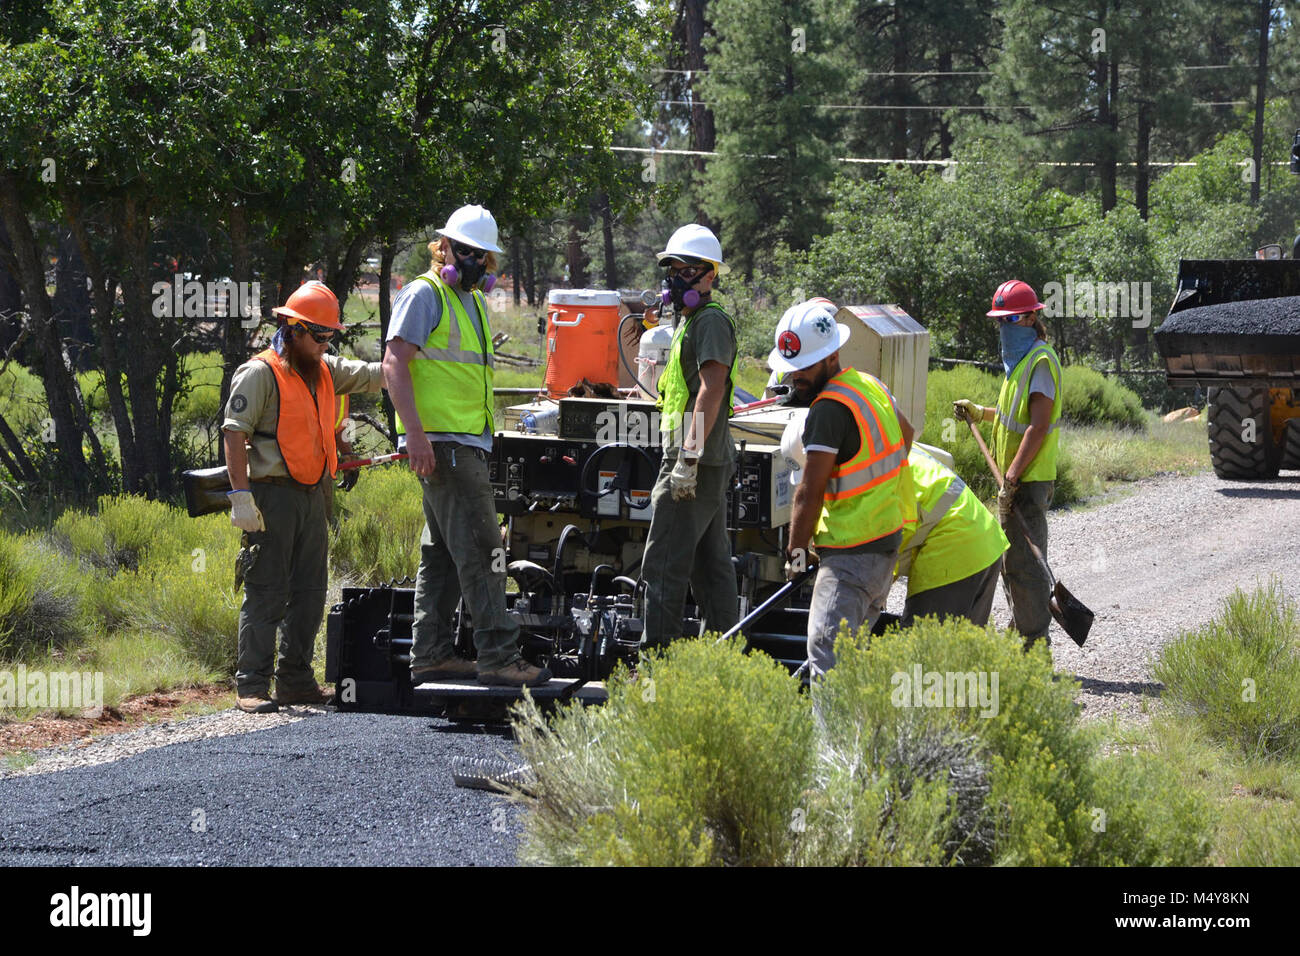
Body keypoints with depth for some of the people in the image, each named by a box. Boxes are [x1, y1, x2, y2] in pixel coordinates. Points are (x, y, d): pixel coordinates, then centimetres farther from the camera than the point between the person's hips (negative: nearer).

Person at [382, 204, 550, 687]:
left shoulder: (475, 302, 21)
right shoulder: (425, 294, -7)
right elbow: (395, 362, -15)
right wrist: (415, 433, -23)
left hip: (468, 443, 10)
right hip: (441, 442, -10)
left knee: (442, 552, 11)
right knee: (479, 546, -13)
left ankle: (431, 655, 16)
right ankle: (498, 656, -15)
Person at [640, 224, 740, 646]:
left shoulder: (711, 320, -11)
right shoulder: (691, 320, 22)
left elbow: (711, 389, -22)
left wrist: (689, 457, -26)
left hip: (697, 463, -11)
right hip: (711, 466, 11)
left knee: (663, 567, -11)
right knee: (711, 565, 10)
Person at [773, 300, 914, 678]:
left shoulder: (830, 408, -18)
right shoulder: (870, 385, 12)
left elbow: (811, 493, -17)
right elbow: (906, 433, 32)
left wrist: (796, 551, -7)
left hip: (852, 554, -10)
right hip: (887, 544, 10)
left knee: (827, 652, -19)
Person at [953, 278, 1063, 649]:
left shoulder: (1040, 361, -14)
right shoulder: (1021, 358, 17)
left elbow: (1038, 425, -22)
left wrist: (1011, 479, -24)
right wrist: (980, 413, 24)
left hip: (1028, 480, -10)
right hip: (1016, 480, 10)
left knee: (1024, 561, -9)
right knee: (1012, 559, 17)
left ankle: (1035, 643, -5)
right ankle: (1021, 633, 27)